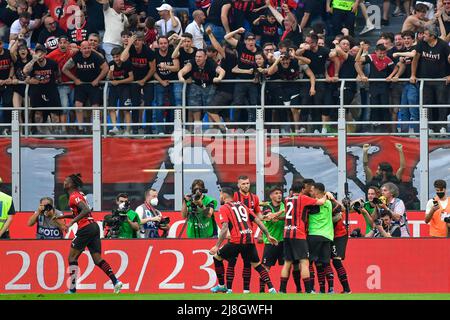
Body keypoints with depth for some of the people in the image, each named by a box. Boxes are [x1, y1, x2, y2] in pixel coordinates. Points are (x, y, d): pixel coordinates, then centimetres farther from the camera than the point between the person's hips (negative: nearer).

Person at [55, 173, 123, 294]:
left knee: (72, 257, 1)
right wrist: (62, 216, 28)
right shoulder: (79, 194, 20)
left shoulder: (74, 197, -9)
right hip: (94, 226, 9)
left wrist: (72, 222, -23)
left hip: (86, 229, -9)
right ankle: (116, 281, -10)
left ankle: (72, 289, 0)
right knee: (97, 259, 4)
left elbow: (86, 210, -23)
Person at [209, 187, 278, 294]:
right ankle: (271, 288, 4)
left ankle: (222, 285, 20)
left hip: (237, 240, -5)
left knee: (217, 257, 16)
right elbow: (257, 220, 17)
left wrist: (217, 246, -11)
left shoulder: (224, 208, 2)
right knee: (257, 265, 18)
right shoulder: (242, 206, 21)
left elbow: (225, 228, -11)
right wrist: (268, 235, 21)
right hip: (250, 240, 5)